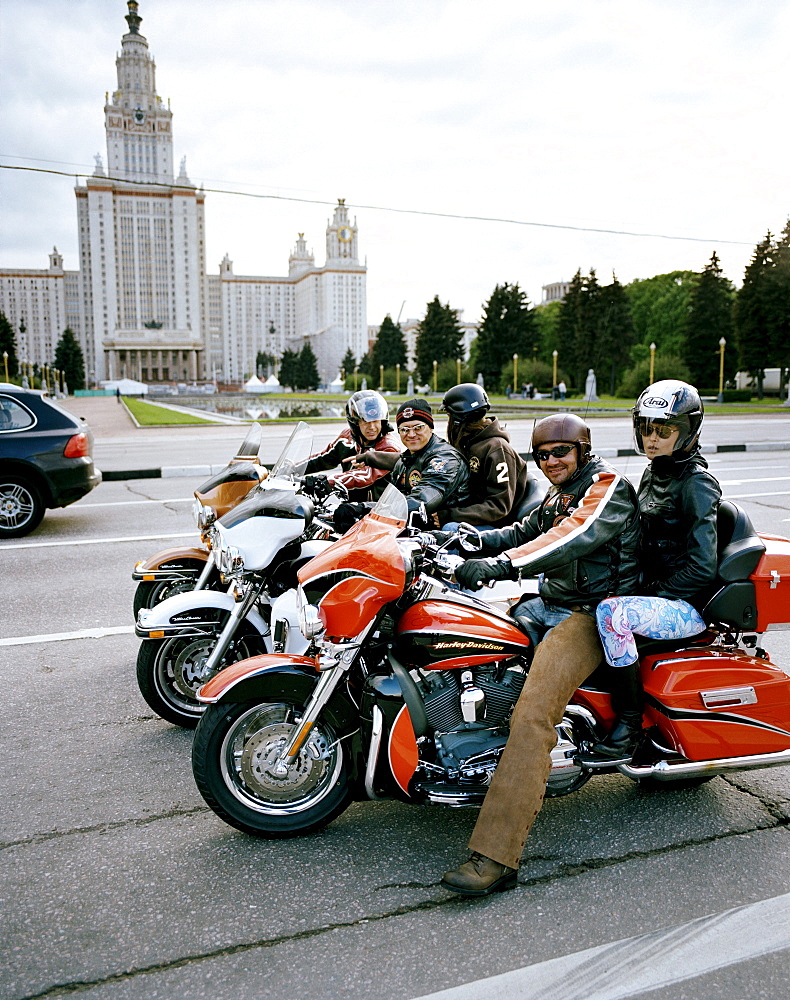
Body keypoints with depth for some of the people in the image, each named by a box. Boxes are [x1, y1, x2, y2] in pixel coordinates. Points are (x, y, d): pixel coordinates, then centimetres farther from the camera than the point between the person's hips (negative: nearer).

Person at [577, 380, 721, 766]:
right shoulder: (653, 474, 11)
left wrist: (654, 595, -18)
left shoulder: (696, 484, -15)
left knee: (613, 612, -36)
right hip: (652, 592, 9)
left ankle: (628, 731, -23)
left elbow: (702, 567, -20)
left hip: (688, 605, -9)